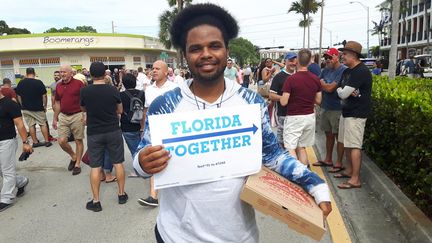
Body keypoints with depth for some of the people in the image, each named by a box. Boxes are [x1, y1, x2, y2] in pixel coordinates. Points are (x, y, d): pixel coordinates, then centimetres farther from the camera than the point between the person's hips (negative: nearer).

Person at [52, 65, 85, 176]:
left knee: (78, 141, 4)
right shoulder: (58, 86, 9)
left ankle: (77, 164, 18)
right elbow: (57, 103, 15)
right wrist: (55, 118, 15)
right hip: (63, 116, 5)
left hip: (77, 115, -5)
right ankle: (73, 156, 27)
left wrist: (85, 115, -14)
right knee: (61, 141, 1)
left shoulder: (78, 83, -7)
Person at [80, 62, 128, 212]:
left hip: (94, 133, 0)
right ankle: (122, 194, 22)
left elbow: (83, 109, 11)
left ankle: (96, 201, 13)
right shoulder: (113, 90, -8)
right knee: (118, 163, 12)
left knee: (95, 167, 6)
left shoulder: (85, 91, -7)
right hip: (113, 131, 0)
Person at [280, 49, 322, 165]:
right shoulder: (316, 79, 2)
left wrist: (282, 96, 6)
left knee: (290, 149, -1)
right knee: (301, 147, 17)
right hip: (310, 116, 6)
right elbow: (318, 100, 9)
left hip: (294, 118, -6)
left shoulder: (291, 79, -15)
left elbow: (283, 102, -15)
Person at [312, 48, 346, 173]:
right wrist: (326, 86, -9)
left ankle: (339, 163, 13)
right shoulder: (325, 70, 10)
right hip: (325, 107, 8)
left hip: (337, 109, -8)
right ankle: (328, 160, 30)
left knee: (338, 136, 3)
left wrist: (322, 83, -3)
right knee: (329, 134, 17)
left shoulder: (343, 70, -15)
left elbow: (330, 88, -20)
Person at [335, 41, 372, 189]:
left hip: (356, 114, -10)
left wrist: (344, 92, 1)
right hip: (346, 111, 10)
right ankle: (350, 171, 30)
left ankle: (355, 179, 0)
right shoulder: (347, 71, 14)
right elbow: (340, 91, 9)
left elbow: (343, 93, -21)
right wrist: (348, 92, -12)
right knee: (346, 143, 16)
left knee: (354, 146, -7)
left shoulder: (361, 71, -18)